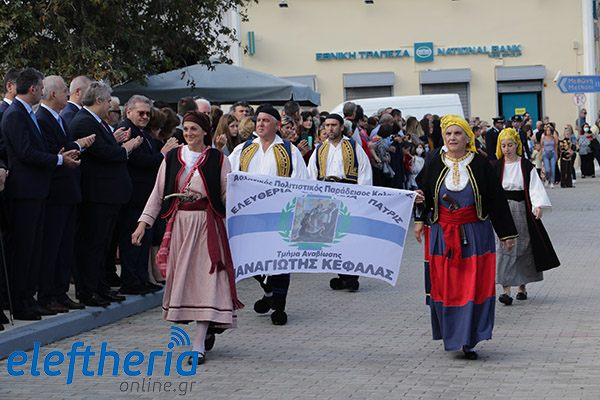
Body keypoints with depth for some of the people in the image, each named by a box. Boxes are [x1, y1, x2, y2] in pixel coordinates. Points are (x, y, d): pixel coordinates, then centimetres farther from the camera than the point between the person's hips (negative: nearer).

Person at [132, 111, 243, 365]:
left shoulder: (218, 160, 2)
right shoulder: (172, 158, 9)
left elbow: (228, 196, 2)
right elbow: (158, 193, 10)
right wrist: (143, 223, 2)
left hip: (207, 225, -3)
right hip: (179, 224, 3)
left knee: (205, 277, -8)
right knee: (182, 277, 4)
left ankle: (198, 345, -7)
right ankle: (207, 329, 26)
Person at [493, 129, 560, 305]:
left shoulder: (526, 166, 1)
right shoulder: (496, 166, 4)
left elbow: (535, 187, -7)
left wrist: (538, 205, -23)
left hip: (521, 209, 0)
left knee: (523, 248, 7)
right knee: (504, 248, -10)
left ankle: (522, 286, 23)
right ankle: (506, 290, -15)